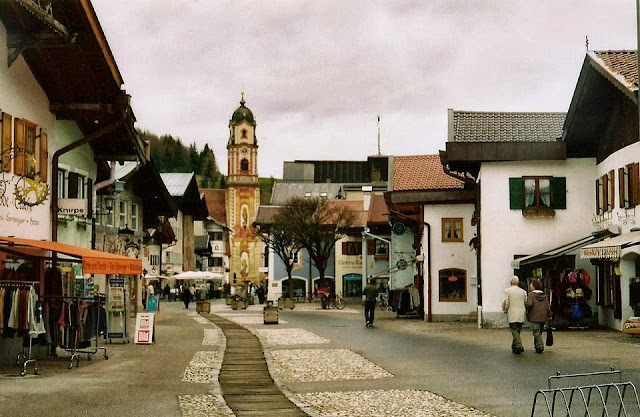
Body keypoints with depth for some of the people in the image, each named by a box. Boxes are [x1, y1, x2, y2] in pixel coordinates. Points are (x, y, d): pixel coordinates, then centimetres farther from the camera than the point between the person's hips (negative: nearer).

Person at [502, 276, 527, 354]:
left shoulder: (507, 291, -3)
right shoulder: (523, 291, 8)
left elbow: (505, 303, -9)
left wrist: (505, 310, 8)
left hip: (512, 315, -4)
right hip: (521, 315, 4)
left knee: (514, 330, -8)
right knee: (517, 331, 14)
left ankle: (519, 346, -23)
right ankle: (514, 346, 21)